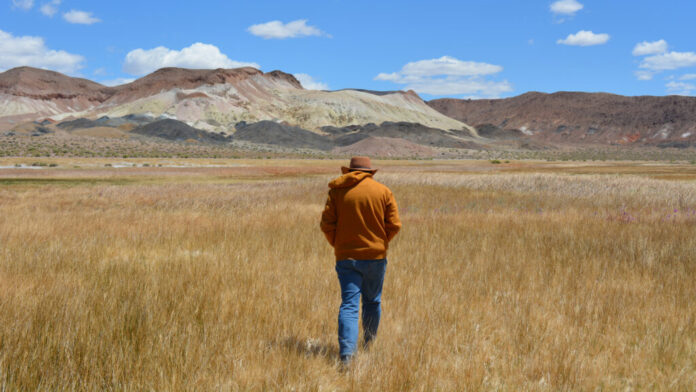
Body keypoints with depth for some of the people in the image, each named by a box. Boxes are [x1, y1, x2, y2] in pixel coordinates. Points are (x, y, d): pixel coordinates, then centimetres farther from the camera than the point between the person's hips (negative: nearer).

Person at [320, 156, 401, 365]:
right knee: (372, 302, 18)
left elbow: (327, 224, -4)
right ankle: (369, 346, 31)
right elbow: (394, 225, -3)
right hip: (375, 256, 1)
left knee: (348, 305, -4)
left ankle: (346, 353, -18)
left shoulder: (337, 191, 1)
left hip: (346, 256, 0)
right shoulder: (383, 191, 2)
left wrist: (337, 245, 11)